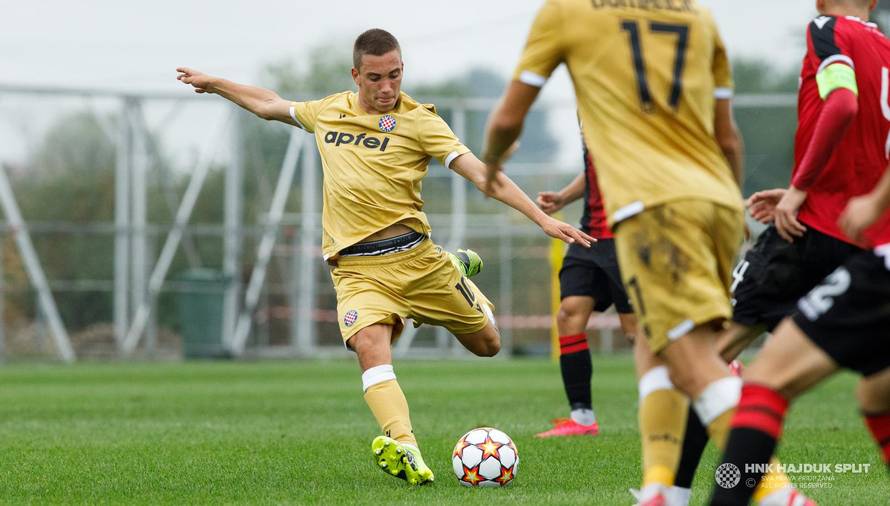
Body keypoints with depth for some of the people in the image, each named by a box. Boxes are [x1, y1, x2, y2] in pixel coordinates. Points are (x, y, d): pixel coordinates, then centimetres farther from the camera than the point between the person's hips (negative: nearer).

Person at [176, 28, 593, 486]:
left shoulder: (417, 120, -4)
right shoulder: (328, 112, 10)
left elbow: (479, 173, -11)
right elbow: (270, 105, 30)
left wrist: (541, 217, -20)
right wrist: (214, 83, 36)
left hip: (412, 255, -1)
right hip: (356, 268, 1)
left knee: (487, 344, 9)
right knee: (370, 346, -27)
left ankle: (456, 270, 41)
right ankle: (406, 452, -43)